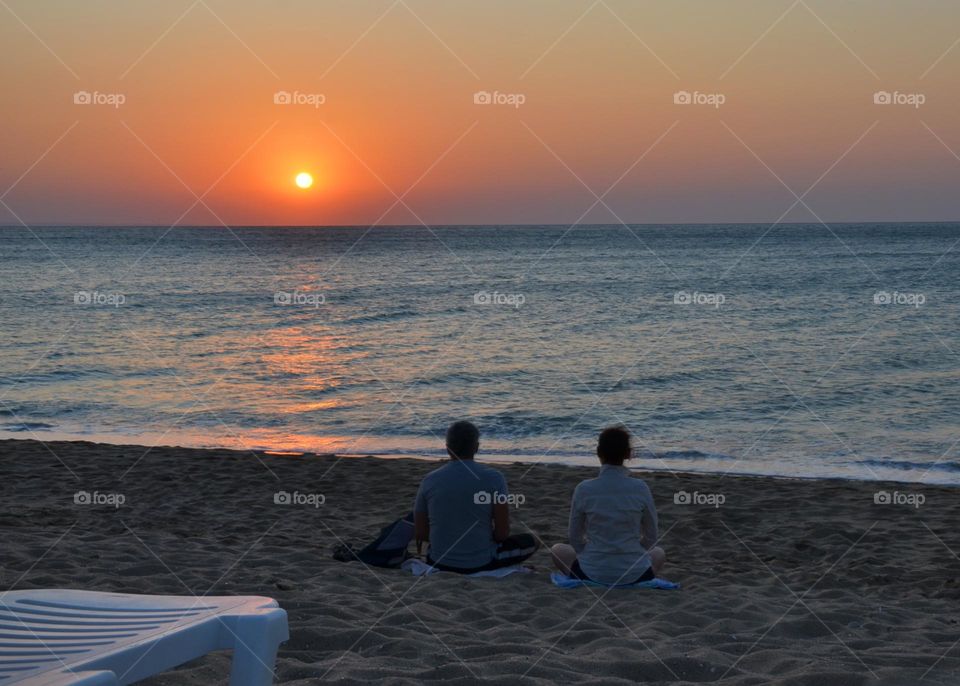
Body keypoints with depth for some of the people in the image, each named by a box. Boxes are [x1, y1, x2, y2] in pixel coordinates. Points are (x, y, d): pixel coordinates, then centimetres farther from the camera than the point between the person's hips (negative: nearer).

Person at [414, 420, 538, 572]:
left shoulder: (429, 481, -8)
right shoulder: (493, 478, -15)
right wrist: (482, 541, 8)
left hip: (440, 562, 1)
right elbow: (502, 533, -14)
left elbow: (420, 533, -2)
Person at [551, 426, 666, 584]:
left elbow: (575, 538, 2)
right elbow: (651, 538, 3)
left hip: (593, 574, -1)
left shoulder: (584, 489, -9)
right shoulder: (640, 488, -7)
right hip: (635, 574, 1)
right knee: (658, 553, 35)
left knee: (558, 550, 29)